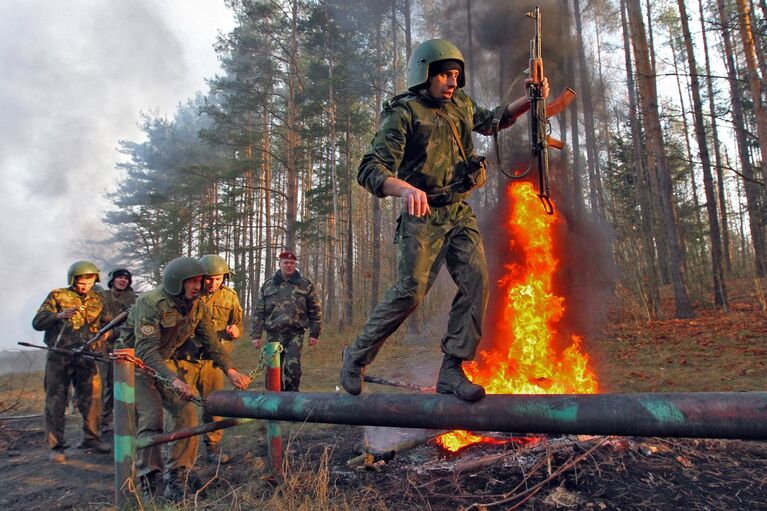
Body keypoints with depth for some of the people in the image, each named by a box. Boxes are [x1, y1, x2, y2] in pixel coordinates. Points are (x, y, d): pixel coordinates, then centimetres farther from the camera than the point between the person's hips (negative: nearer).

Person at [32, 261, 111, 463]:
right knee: (56, 402, 2)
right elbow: (37, 323, -5)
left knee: (92, 398, 2)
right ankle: (57, 446, 10)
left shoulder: (97, 300, 12)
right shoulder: (57, 296, 1)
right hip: (59, 357, -3)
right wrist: (58, 315, -22)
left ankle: (91, 438, 17)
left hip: (86, 357, 3)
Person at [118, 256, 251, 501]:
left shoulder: (198, 307, -8)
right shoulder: (151, 304, -28)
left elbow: (211, 343, -5)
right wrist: (174, 380, -47)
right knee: (151, 418, -15)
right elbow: (146, 350, -35)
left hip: (167, 362, 6)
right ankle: (148, 480, 2)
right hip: (137, 362, -5)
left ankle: (177, 476, 4)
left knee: (186, 413, -7)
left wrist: (231, 371, -21)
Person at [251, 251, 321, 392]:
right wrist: (255, 335, 4)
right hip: (273, 335, 2)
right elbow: (258, 312, 10)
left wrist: (314, 334, 3)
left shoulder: (305, 285, 7)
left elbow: (315, 311, 7)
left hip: (295, 334, -2)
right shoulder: (268, 286, 11)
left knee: (292, 367, -15)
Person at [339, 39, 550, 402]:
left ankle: (451, 370, -3)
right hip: (423, 216, -6)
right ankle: (357, 355, 8)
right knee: (410, 291, -13)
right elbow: (370, 170, -17)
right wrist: (406, 189, -38)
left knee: (476, 281, -9)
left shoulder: (460, 104, 14)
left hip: (460, 213, 7)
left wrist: (530, 100, 19)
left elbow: (493, 120, 35)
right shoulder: (402, 114, -7)